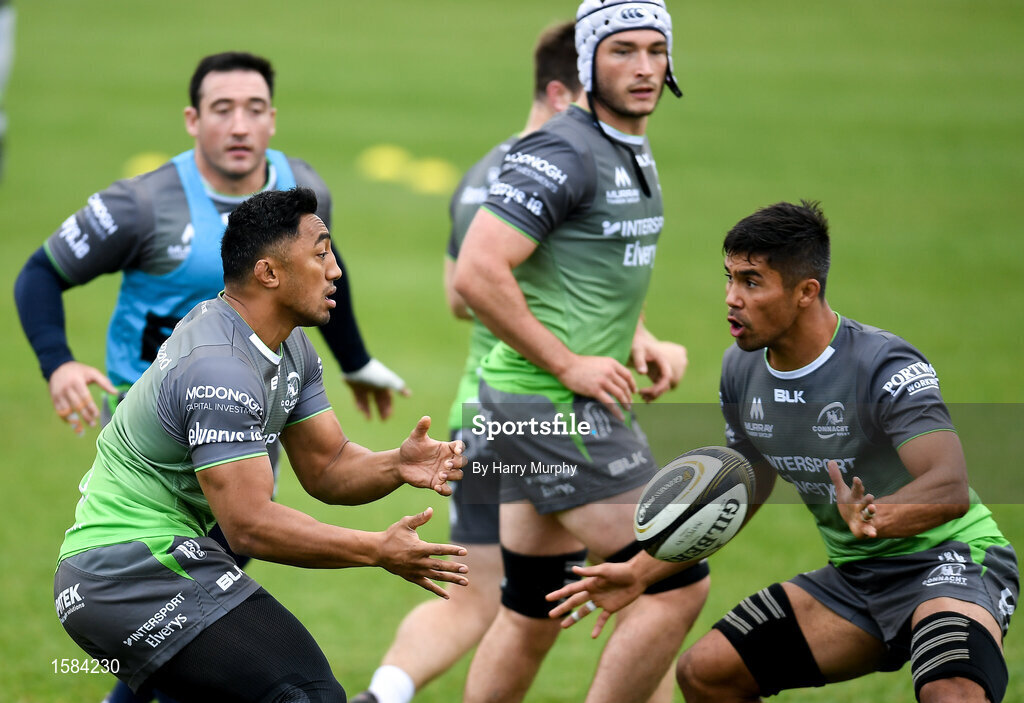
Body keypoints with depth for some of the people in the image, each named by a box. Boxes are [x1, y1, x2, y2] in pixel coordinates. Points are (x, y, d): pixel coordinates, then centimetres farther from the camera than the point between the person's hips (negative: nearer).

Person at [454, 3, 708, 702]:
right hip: (550, 407, -10)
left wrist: (640, 341, 12)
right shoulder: (565, 153, -16)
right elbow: (477, 274, -23)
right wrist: (569, 365, -19)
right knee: (677, 583, -9)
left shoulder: (635, 155, 14)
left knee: (532, 612, 14)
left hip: (582, 401, 10)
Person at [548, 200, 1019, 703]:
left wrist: (874, 518, -54)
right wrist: (641, 572, 13)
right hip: (854, 577, 8)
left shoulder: (885, 368, -23)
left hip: (947, 562, -8)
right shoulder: (741, 368, 1)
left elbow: (951, 491, -35)